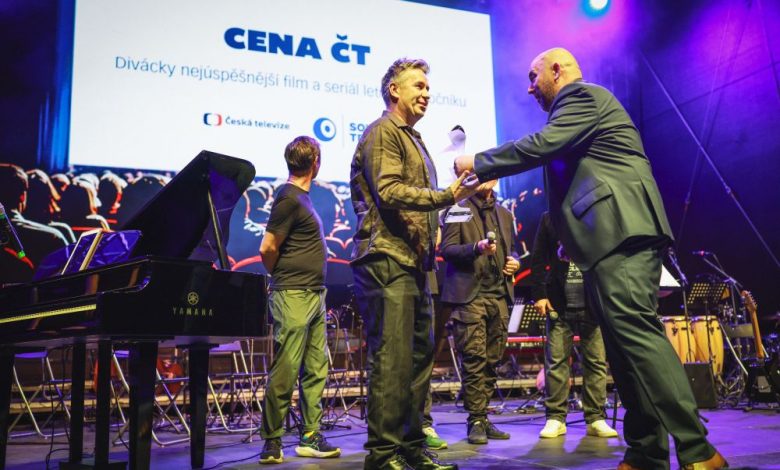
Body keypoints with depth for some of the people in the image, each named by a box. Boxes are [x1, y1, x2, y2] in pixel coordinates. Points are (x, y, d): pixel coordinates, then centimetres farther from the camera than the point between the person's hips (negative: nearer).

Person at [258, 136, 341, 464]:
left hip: (314, 295, 9)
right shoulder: (289, 198, -11)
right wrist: (283, 278, 3)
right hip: (294, 296, -9)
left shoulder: (300, 196, 17)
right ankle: (272, 441, 7)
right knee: (285, 372, -4)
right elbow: (268, 248, -12)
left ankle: (310, 437, 18)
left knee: (316, 370, 10)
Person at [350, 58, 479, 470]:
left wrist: (431, 234, 17)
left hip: (413, 263, 10)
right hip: (387, 261, -10)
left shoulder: (413, 140, 26)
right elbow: (389, 192, -16)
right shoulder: (383, 132, -3)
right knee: (392, 360, -10)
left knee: (418, 358, 10)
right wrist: (448, 196, -20)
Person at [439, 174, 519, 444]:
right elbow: (446, 249, -6)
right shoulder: (457, 210, 4)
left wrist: (514, 261, 7)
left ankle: (483, 418, 14)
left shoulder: (505, 215, 22)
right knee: (474, 360, -8)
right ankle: (476, 421, 2)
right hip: (470, 295, -5)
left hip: (499, 295, 5)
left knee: (491, 361, 5)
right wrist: (476, 248, -22)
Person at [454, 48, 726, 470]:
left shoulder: (584, 96, 0)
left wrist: (478, 163, -4)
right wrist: (572, 240, 24)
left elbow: (540, 145, -14)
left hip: (621, 231, -11)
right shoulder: (578, 105, 30)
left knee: (633, 332, -18)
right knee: (624, 341, 6)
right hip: (609, 238, 11)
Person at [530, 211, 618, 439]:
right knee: (556, 361, 0)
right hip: (559, 303, 0)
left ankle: (596, 419, 11)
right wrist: (539, 294, -2)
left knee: (597, 361, 2)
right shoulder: (549, 218, 10)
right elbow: (538, 260, 7)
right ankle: (556, 418, 8)